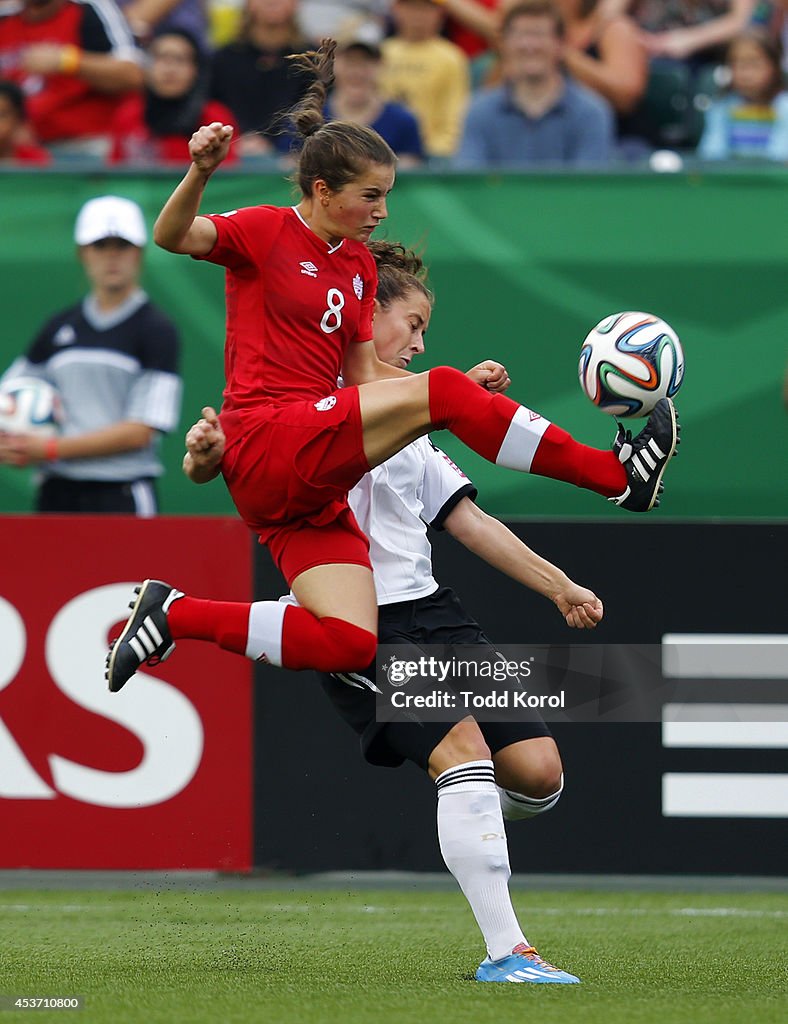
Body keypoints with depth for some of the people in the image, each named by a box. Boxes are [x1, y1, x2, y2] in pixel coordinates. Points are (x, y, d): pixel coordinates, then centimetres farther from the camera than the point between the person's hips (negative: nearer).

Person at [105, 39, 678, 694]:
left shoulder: (359, 266, 19)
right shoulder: (267, 231, -2)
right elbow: (173, 236, -19)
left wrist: (467, 383, 6)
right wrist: (200, 173, -39)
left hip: (312, 486, 8)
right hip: (268, 444, -8)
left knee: (350, 644, -8)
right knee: (438, 392, -22)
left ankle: (177, 615, 1)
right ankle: (619, 472, -20)